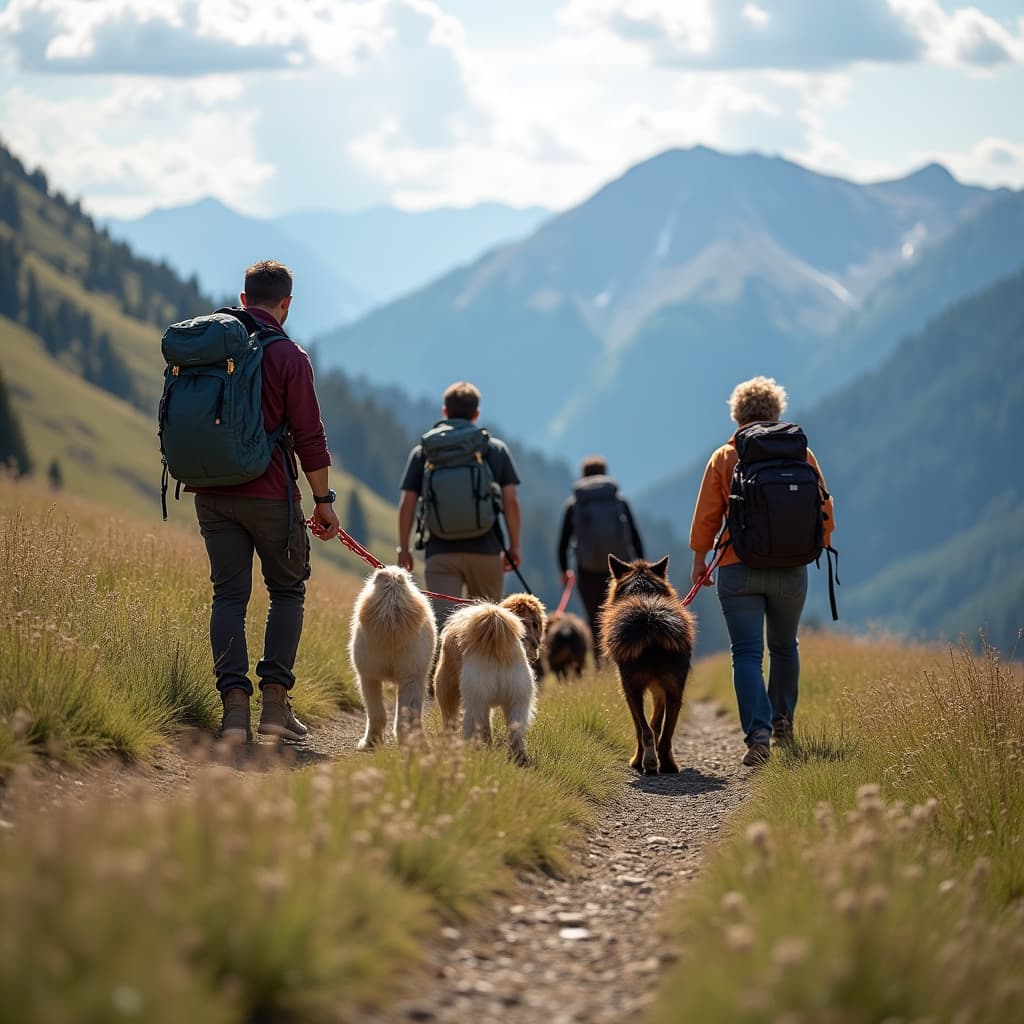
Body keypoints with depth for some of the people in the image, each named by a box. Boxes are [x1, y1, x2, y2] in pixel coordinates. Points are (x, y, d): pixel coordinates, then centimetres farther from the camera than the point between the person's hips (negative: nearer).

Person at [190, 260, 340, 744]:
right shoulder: (287, 355, -8)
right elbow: (309, 435, -10)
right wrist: (323, 499, -2)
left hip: (212, 495, 4)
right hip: (269, 494, -4)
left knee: (229, 595, 5)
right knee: (287, 591, 11)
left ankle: (234, 706, -6)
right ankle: (275, 701, 1)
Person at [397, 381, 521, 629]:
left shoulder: (423, 452, 7)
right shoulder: (497, 450, 7)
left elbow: (407, 503, 3)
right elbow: (511, 501, 0)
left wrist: (404, 548, 10)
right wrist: (514, 546, 7)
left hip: (440, 552, -1)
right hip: (486, 550, 1)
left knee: (443, 620, -10)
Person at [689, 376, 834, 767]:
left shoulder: (724, 457, 0)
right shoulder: (800, 453, 3)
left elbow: (706, 515, -1)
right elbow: (824, 510, 7)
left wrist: (699, 559, 10)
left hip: (739, 569, -2)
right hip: (791, 570, 2)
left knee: (747, 654, -4)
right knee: (784, 646, 23)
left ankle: (758, 733, -20)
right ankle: (782, 720, 34)